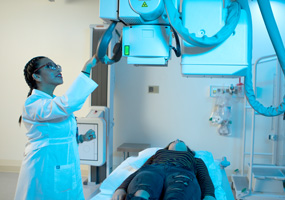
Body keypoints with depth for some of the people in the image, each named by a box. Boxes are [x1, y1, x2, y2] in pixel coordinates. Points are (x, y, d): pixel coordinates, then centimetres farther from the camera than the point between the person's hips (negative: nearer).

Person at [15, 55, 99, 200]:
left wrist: (80, 138, 6)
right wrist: (87, 68, -34)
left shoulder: (54, 102, 13)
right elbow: (68, 104, -36)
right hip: (45, 172, -8)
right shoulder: (33, 104, -17)